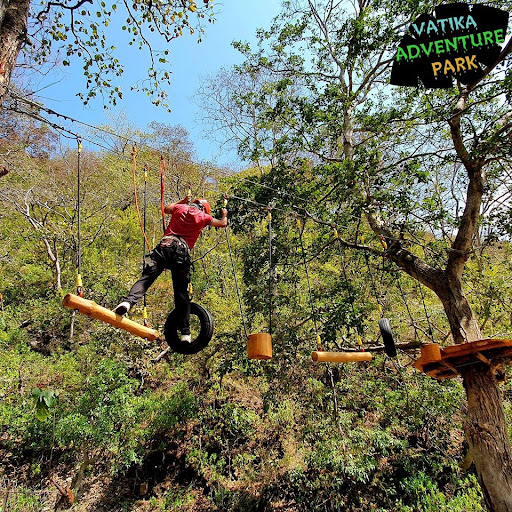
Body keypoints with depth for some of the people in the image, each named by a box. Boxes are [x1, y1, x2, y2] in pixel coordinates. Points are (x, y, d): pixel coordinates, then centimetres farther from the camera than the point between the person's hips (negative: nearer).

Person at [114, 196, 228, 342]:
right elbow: (223, 224, 34)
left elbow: (166, 209, 44)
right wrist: (224, 215, 57)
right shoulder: (204, 217, 18)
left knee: (146, 277, -9)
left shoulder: (180, 208, 21)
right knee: (182, 293, 3)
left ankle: (128, 301, -38)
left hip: (165, 245, 1)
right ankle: (185, 333, 2)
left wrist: (182, 201, 59)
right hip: (182, 251, -1)